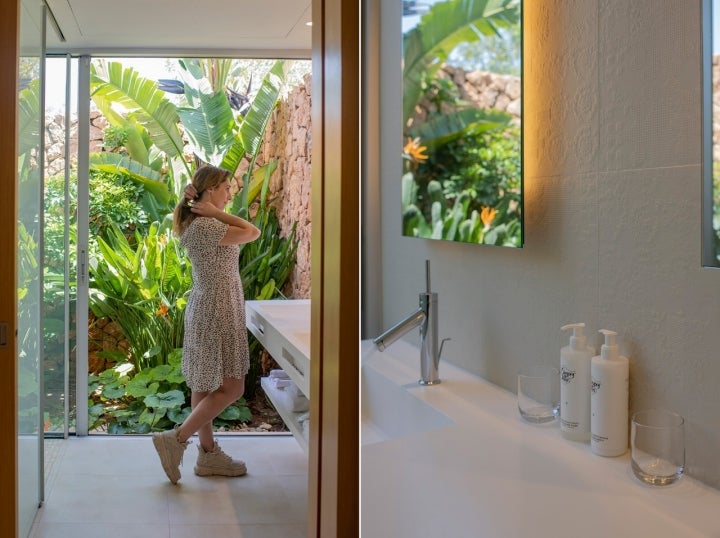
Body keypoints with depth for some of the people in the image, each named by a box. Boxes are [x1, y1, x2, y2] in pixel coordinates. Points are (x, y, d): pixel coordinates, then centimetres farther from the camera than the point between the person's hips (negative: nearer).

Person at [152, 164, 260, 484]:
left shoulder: (200, 224, 11)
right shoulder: (205, 227, -20)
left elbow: (245, 231, 4)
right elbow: (252, 232, -17)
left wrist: (212, 212, -6)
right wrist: (215, 212, -13)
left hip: (205, 311, 10)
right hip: (217, 313, -10)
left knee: (205, 385, 13)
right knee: (231, 388, -3)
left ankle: (208, 453, 22)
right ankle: (177, 439, -1)